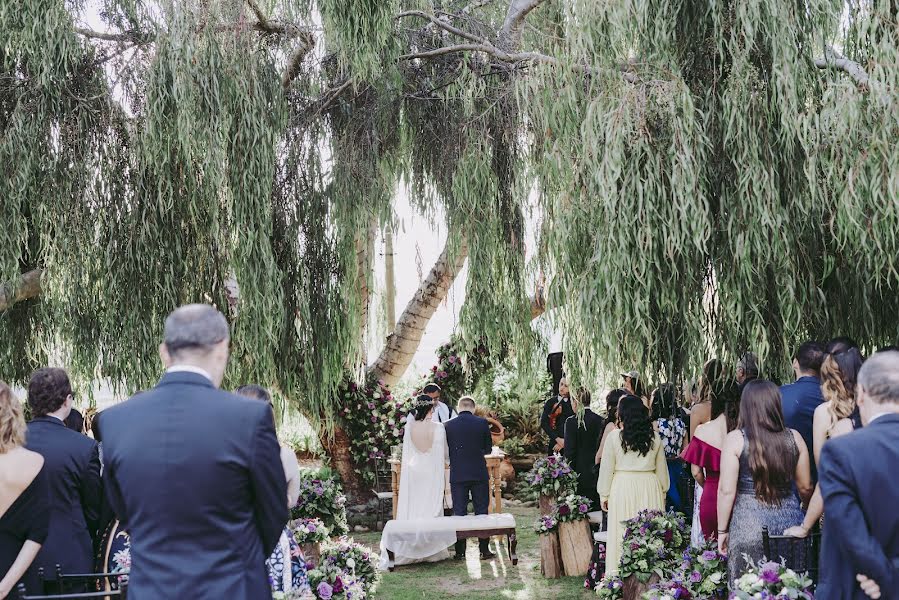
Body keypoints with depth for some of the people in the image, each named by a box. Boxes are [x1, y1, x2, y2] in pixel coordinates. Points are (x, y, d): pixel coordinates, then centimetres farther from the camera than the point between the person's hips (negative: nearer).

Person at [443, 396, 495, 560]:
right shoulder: (482, 423, -5)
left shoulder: (448, 426, -5)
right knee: (481, 511, 8)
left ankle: (460, 551, 9)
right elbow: (488, 449, 6)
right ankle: (484, 550, 10)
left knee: (459, 513, 7)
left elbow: (446, 450, 4)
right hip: (479, 474, 0)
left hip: (457, 475, 0)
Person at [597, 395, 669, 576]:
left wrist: (604, 495, 7)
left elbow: (606, 468, -2)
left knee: (623, 534, 2)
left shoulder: (614, 436, -7)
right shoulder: (654, 437, 1)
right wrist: (662, 491, 21)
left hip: (623, 488, -2)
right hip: (650, 487, 3)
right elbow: (661, 468, 9)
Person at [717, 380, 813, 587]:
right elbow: (805, 487, 11)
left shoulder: (735, 439, -5)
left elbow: (727, 491, -8)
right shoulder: (794, 438, 3)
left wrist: (722, 531, 2)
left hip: (749, 524, -3)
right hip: (789, 521, 3)